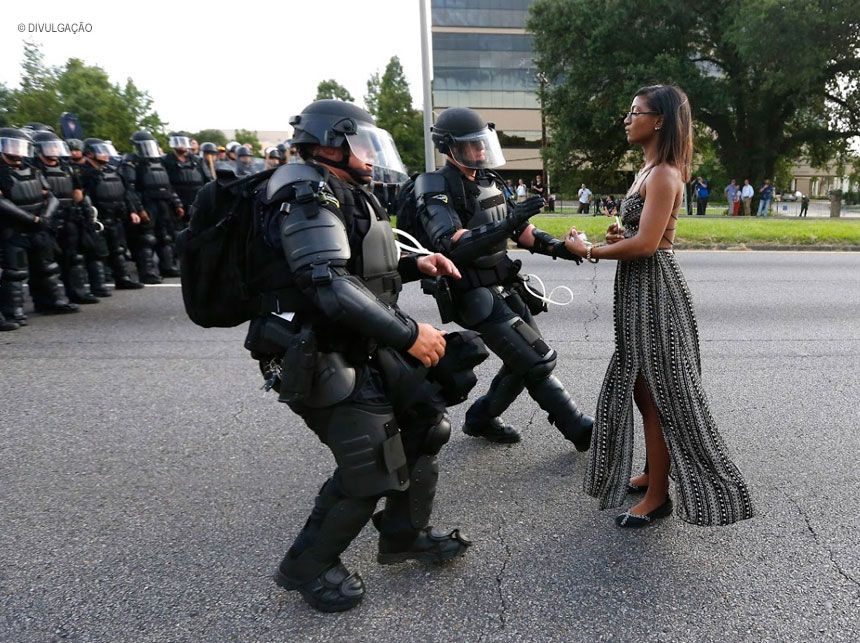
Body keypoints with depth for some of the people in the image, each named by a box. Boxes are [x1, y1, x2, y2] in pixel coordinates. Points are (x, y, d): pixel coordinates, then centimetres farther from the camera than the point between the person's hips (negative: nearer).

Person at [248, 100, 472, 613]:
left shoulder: (347, 195, 16)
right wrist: (408, 334, -26)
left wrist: (414, 265, 8)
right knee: (370, 470, -5)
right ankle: (306, 567, 20)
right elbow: (330, 287, -29)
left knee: (425, 425, 13)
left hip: (370, 351, 10)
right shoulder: (308, 196, -17)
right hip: (330, 364, -10)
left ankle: (405, 536, 33)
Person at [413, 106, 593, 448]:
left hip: (505, 288, 9)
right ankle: (580, 429, 7)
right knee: (537, 360, -8)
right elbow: (451, 245, -30)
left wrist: (557, 246, 1)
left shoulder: (488, 181, 11)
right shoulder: (437, 190, -14)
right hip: (476, 297, -9)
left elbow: (519, 230, 16)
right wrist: (508, 224, -37)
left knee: (525, 361, 13)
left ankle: (481, 419, 29)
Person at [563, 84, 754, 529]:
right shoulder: (649, 170, 14)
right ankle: (652, 473, 33)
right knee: (642, 388, 17)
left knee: (657, 393, 0)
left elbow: (646, 243, -24)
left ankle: (658, 496, 14)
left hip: (653, 289, -10)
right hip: (639, 289, 10)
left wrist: (588, 251, -14)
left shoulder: (663, 174, -16)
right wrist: (618, 235, 1)